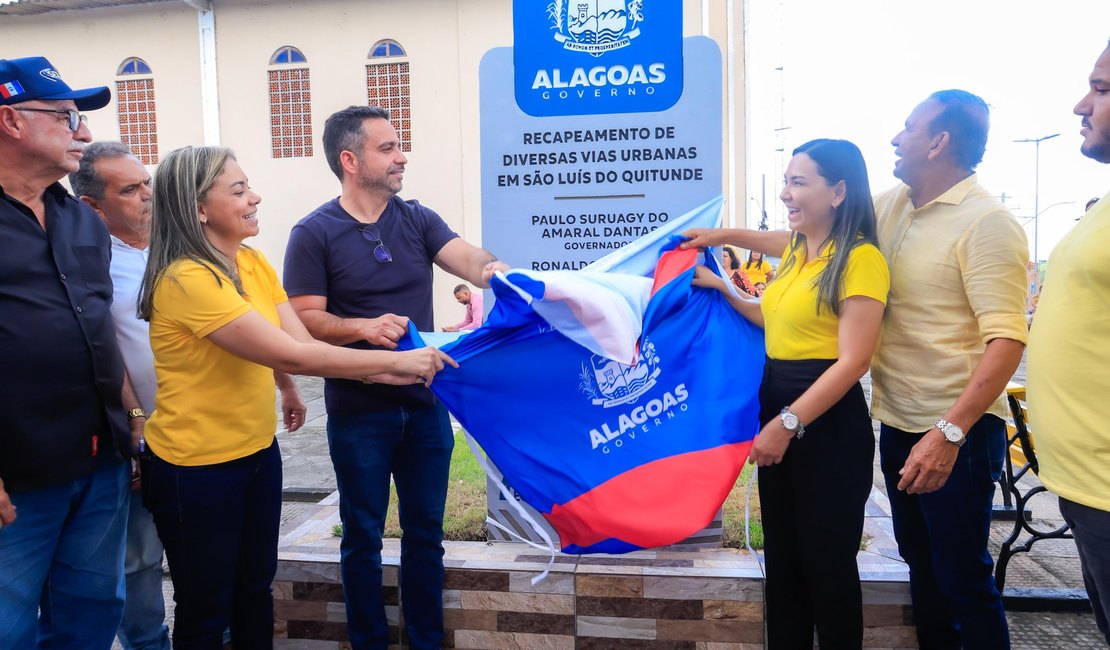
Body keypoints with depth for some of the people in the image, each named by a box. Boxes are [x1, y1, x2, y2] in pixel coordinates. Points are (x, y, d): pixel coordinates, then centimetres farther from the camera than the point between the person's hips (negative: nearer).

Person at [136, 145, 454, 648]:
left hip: (257, 451, 7)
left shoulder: (253, 263, 2)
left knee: (255, 590, 19)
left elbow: (300, 344, -5)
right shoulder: (187, 280, -24)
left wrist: (389, 374, -14)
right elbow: (292, 356, -27)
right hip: (197, 469, -7)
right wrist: (397, 359, -23)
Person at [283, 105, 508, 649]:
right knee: (363, 536, 12)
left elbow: (467, 258, -11)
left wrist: (492, 268, -32)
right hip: (358, 411, -3)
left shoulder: (418, 220, 5)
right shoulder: (314, 233, -5)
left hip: (425, 403, 4)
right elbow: (305, 320, -9)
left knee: (425, 530, 14)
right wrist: (363, 327, -26)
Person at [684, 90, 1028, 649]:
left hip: (956, 433, -7)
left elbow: (1006, 340, -21)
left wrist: (949, 434, -28)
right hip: (899, 422, 7)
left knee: (963, 578, 3)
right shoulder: (891, 205, 7)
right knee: (919, 561, 19)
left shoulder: (987, 223, -16)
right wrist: (728, 236, 14)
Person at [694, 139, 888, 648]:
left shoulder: (859, 258, -14)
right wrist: (723, 291, 13)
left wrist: (789, 423, -22)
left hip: (827, 423, -8)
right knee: (782, 557, 18)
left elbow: (852, 361, -19)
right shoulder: (796, 254, 12)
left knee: (826, 562, 7)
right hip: (778, 414, 8)